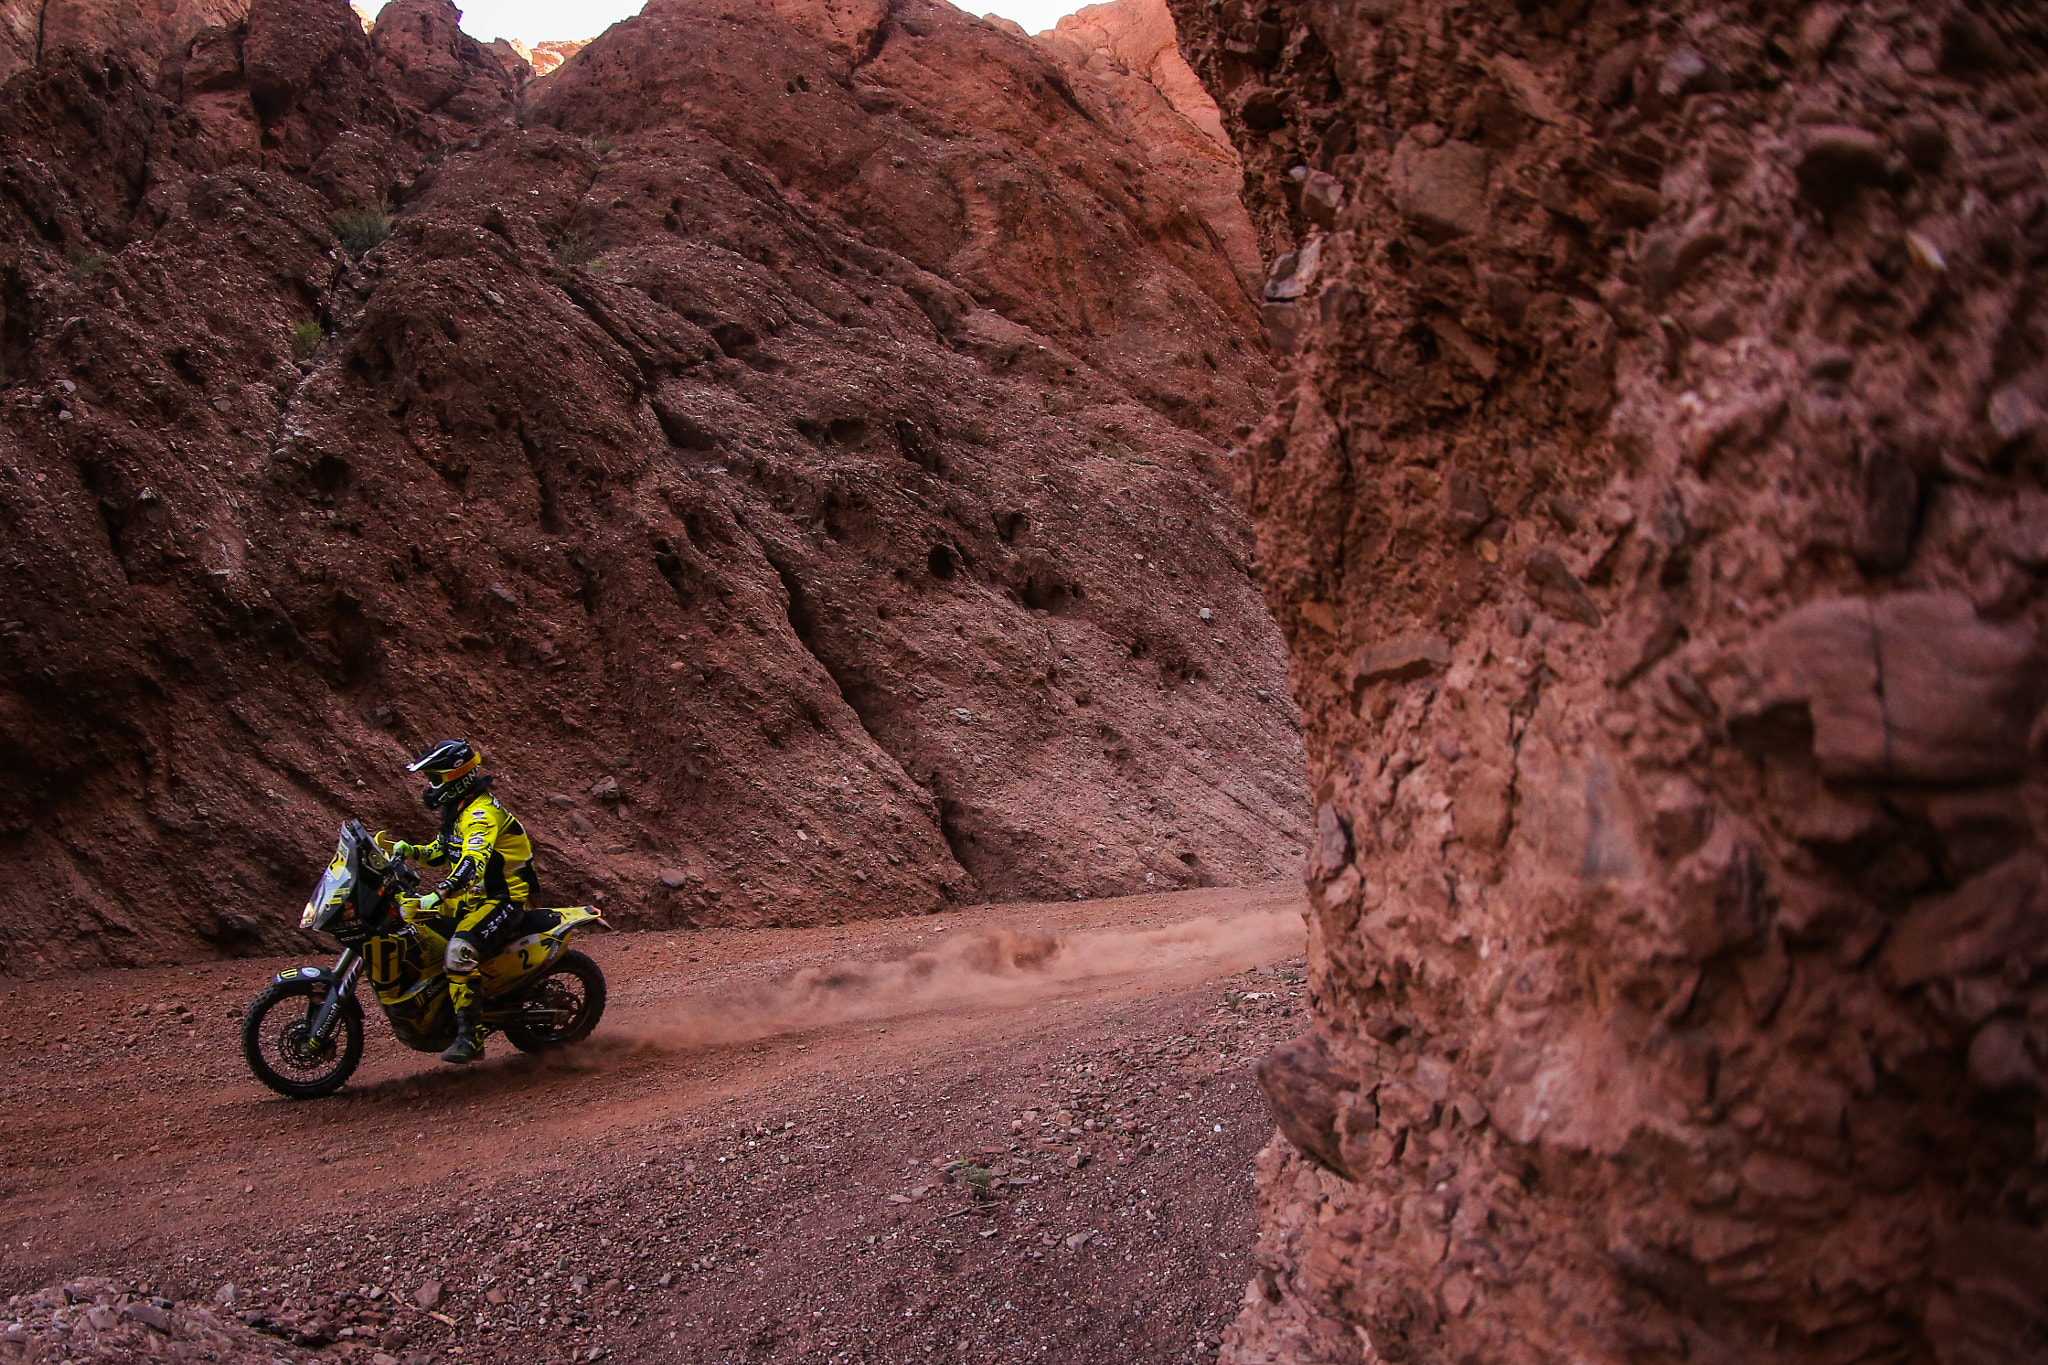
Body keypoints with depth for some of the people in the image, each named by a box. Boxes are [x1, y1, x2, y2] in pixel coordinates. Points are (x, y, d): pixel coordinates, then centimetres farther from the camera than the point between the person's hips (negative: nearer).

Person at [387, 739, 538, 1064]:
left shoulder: (481, 813, -20)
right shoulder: (458, 809, 13)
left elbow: (474, 863, -36)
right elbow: (441, 852, 25)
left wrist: (439, 895, -48)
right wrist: (411, 851, 5)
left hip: (504, 898, -11)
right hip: (474, 896, 11)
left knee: (460, 951, -31)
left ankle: (469, 1037, -29)